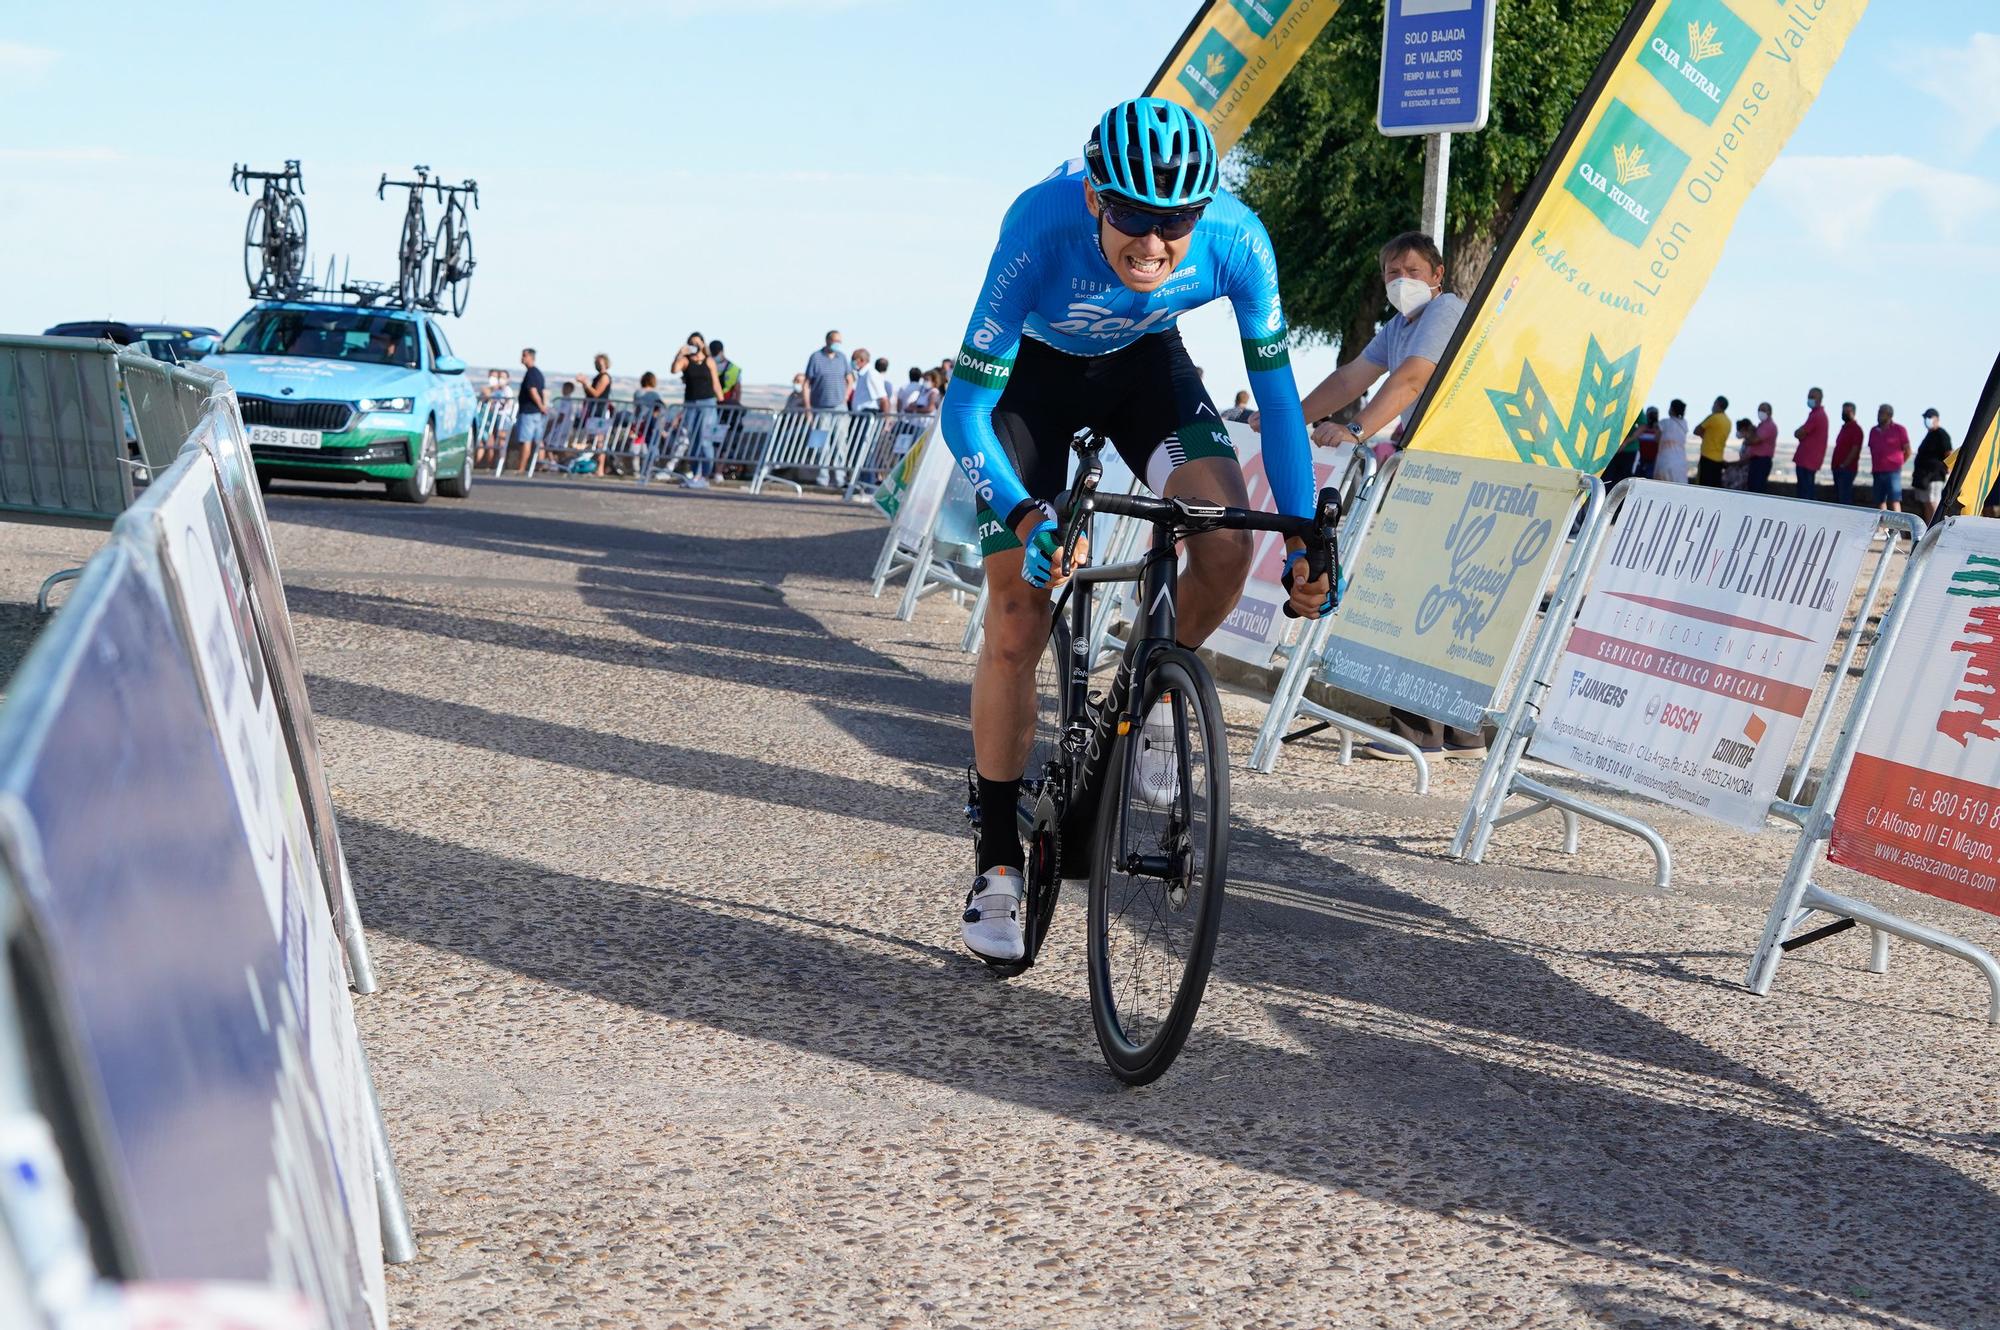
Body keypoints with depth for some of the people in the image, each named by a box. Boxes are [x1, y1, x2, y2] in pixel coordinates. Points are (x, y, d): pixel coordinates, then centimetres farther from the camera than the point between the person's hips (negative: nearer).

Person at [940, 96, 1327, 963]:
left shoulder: (1236, 239, -32)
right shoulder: (1042, 227, -39)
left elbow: (1275, 387, -20)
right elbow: (963, 410, -35)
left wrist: (1303, 537, -28)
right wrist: (1026, 516, -51)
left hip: (1144, 364, 2)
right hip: (1036, 371, -2)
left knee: (1228, 544, -25)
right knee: (1016, 624, -7)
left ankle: (1155, 696, 5)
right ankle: (997, 861, 7)